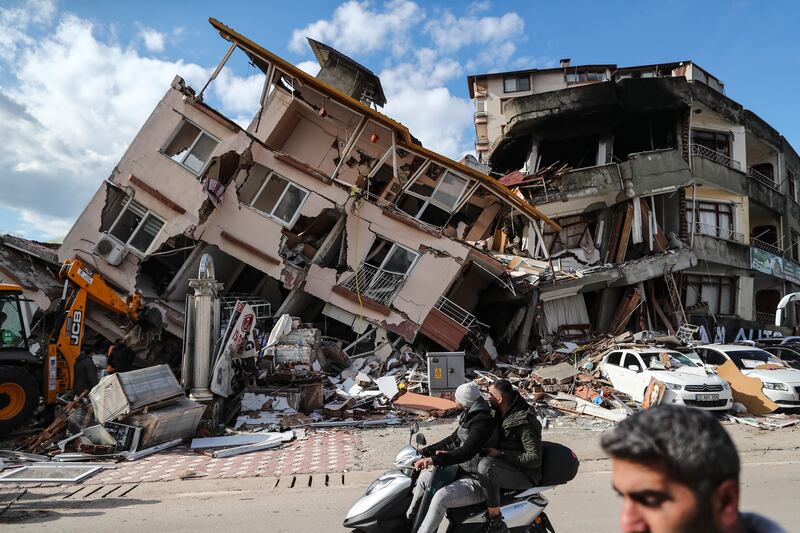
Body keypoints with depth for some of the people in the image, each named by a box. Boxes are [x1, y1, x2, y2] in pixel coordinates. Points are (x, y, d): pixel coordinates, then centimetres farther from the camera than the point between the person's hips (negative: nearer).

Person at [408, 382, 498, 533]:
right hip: (463, 471, 10)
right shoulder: (469, 416, 8)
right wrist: (424, 452, 13)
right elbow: (452, 441, 17)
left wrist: (434, 460, -40)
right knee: (425, 477, 12)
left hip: (477, 481, -10)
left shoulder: (482, 421, -22)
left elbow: (467, 451, -33)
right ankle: (407, 520, 24)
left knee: (441, 497, -30)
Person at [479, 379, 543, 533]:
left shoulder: (525, 422, -22)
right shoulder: (503, 412, 4)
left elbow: (535, 458, -25)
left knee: (486, 464, -36)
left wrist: (500, 454, -26)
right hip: (507, 464, 10)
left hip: (524, 475, -10)